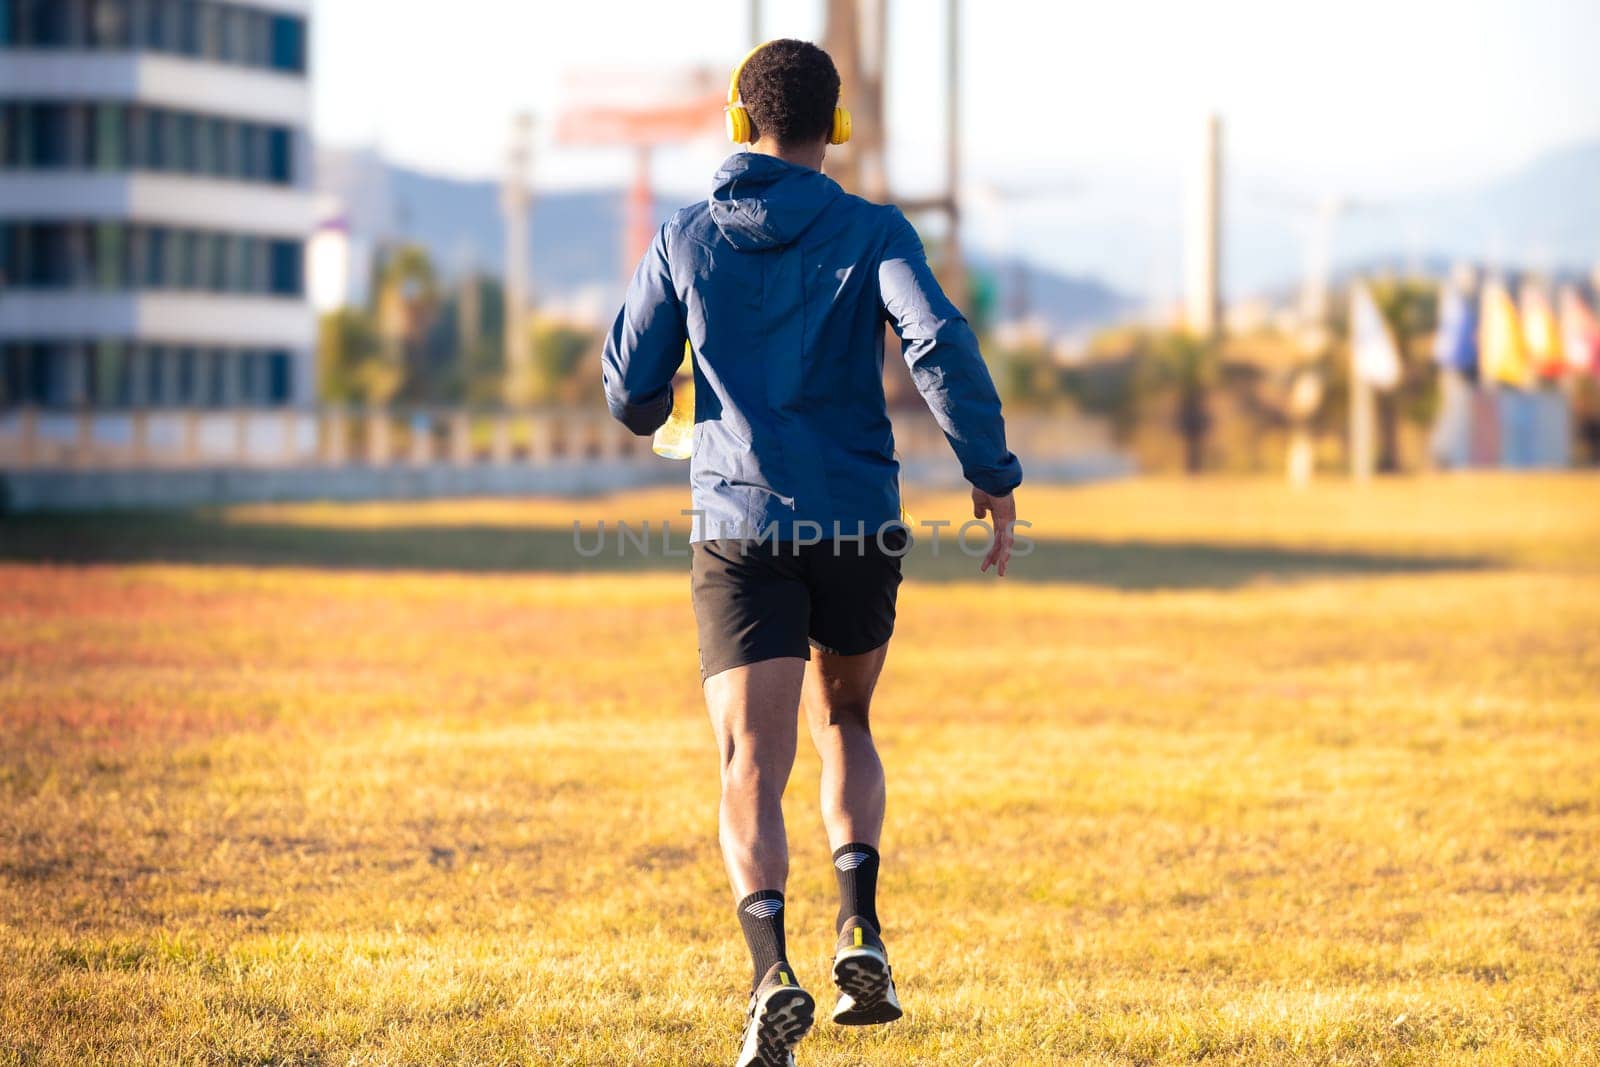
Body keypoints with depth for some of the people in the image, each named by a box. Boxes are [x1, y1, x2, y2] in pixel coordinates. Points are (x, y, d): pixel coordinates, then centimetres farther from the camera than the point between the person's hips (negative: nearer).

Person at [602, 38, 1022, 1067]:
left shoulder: (685, 239, 5)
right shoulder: (873, 232, 0)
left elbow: (632, 389, 7)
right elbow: (941, 342, -15)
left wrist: (657, 416, 31)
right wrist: (995, 477, -8)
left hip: (739, 528, -1)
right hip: (860, 523, 1)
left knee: (753, 768, -4)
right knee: (845, 724, 24)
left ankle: (772, 969, -27)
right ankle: (861, 928, 4)